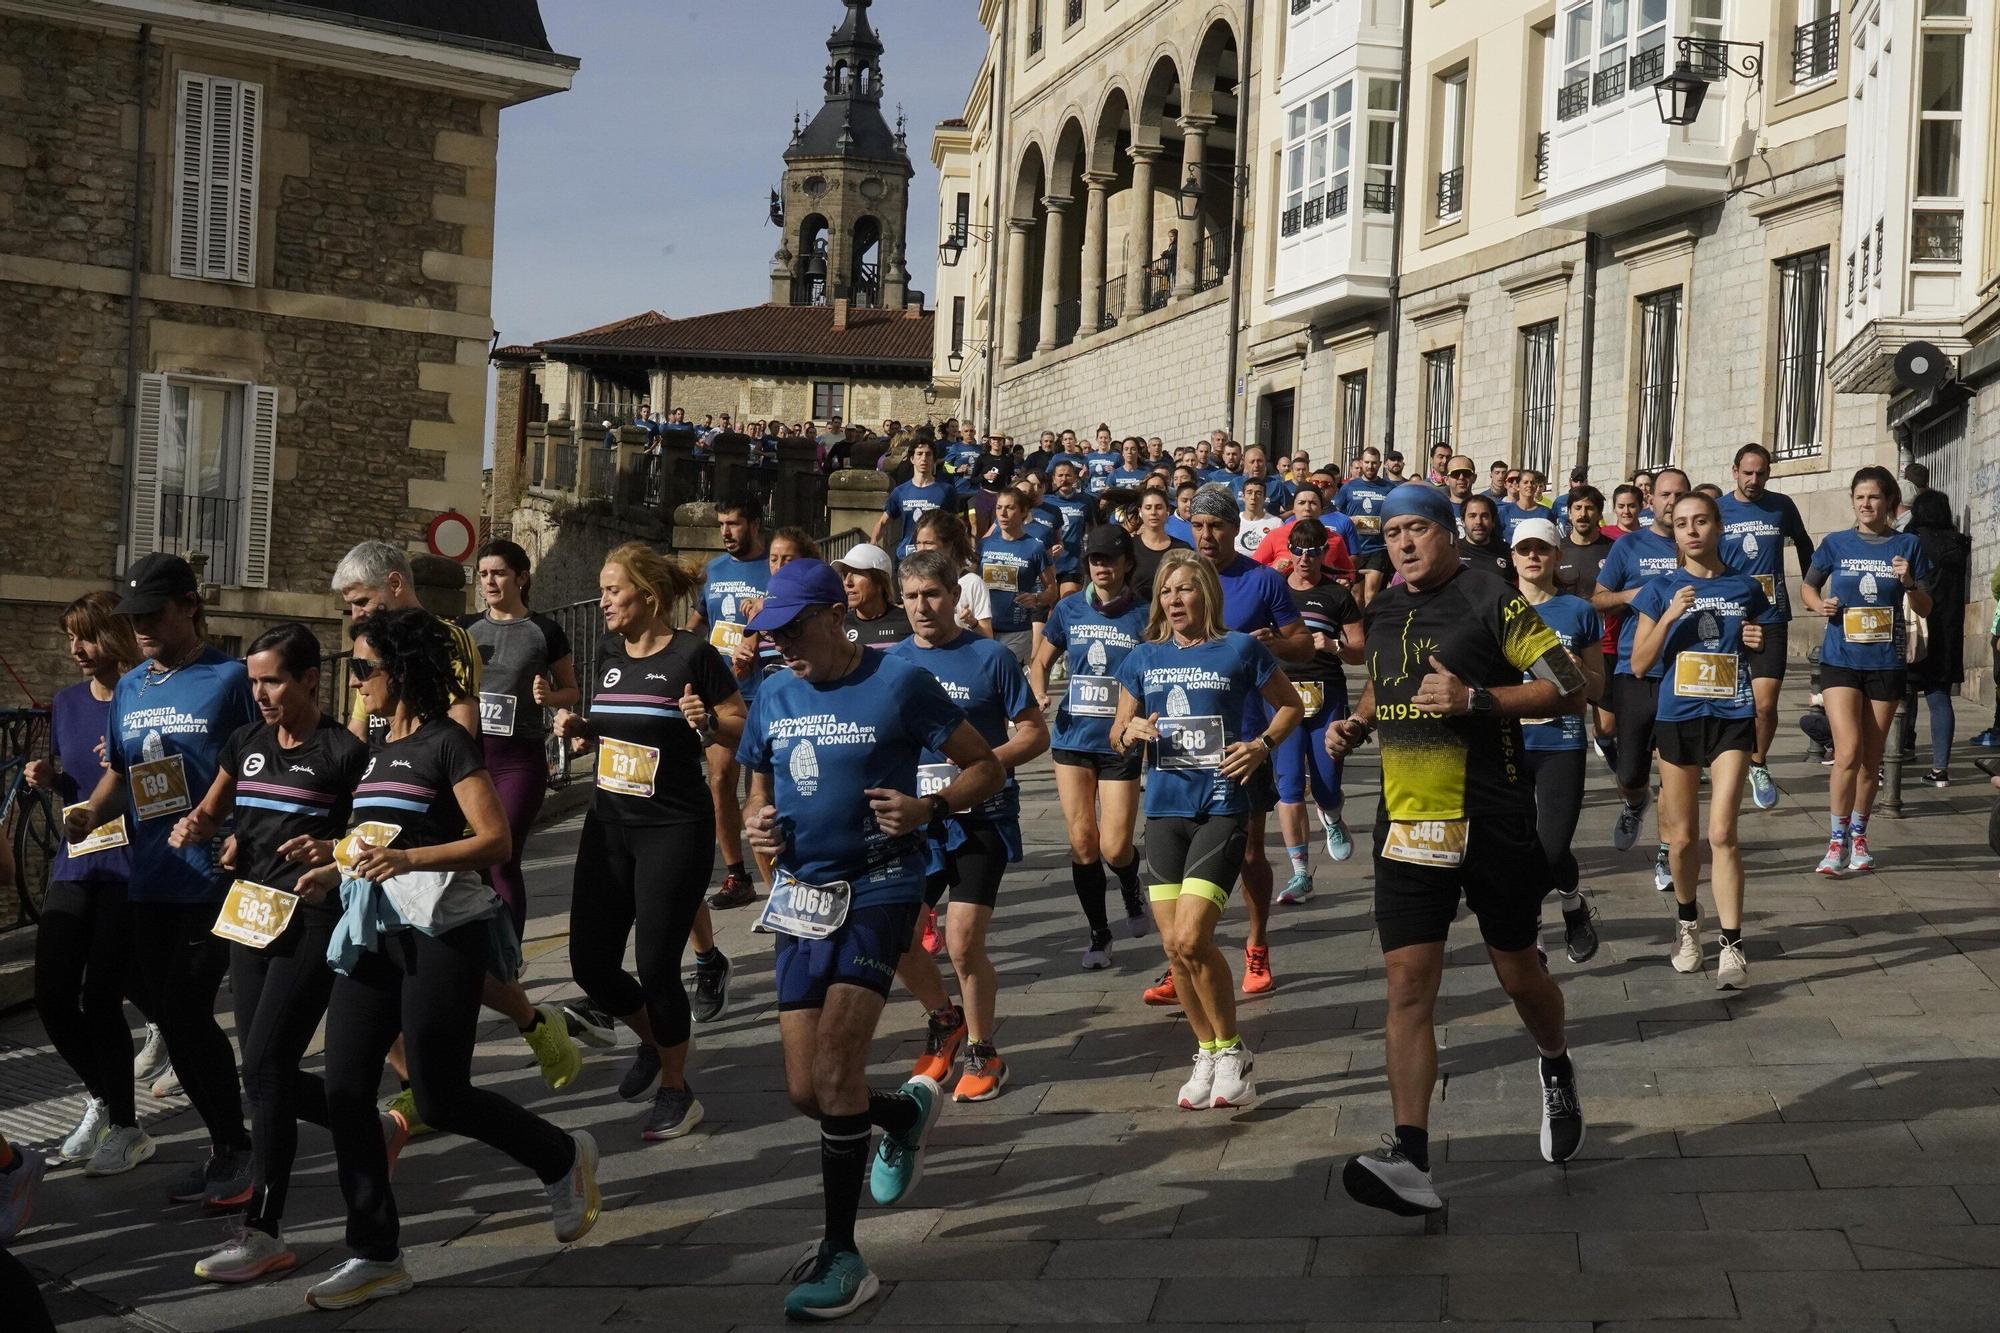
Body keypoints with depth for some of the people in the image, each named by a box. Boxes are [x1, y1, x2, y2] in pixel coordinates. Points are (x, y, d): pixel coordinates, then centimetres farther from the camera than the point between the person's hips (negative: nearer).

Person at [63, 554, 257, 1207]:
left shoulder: (230, 680, -7)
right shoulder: (128, 688, 13)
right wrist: (92, 813, 1)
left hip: (212, 878, -7)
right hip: (149, 879, 7)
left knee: (186, 1013, -10)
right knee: (172, 1019, 8)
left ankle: (234, 1147, 6)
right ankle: (225, 1149, 21)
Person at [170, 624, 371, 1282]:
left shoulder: (343, 752, -9)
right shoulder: (246, 743, 10)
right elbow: (211, 811, 22)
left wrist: (331, 848, -28)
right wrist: (194, 826, -1)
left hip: (312, 923, -7)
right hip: (251, 915, 7)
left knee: (265, 1066, -12)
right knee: (272, 1074, 10)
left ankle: (263, 1233, -5)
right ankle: (375, 1127, 35)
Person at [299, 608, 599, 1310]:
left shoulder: (447, 742, -9)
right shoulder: (379, 747, 16)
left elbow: (494, 841, -15)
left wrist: (410, 859, -27)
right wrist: (338, 867, 10)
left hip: (440, 932, -8)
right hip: (373, 930, 8)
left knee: (441, 1099, -5)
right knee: (345, 1091, 0)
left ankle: (564, 1158, 21)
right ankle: (375, 1255, 7)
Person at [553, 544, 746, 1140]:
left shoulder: (692, 655, -11)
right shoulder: (610, 655, 9)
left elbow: (745, 732, -8)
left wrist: (707, 722, -28)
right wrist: (580, 727, 3)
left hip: (674, 830, -7)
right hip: (609, 825, 7)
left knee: (656, 966, -6)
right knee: (591, 964, 5)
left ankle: (674, 1090, 14)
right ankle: (654, 1039, 35)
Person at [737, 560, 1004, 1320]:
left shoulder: (899, 685, -9)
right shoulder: (773, 699, 7)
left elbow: (985, 768, -3)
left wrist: (931, 808, -22)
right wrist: (757, 826, -5)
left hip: (878, 890, -6)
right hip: (802, 898, 6)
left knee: (834, 1068, -17)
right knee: (805, 1091, 5)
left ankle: (842, 1256, -7)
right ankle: (907, 1113, 37)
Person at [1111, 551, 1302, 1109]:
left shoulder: (1240, 650, -2)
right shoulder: (1144, 659, 8)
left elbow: (1289, 705, 10)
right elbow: (1118, 734, 16)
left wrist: (1262, 745, -6)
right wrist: (1131, 731, -7)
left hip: (1221, 808, -4)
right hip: (1164, 810, 4)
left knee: (1191, 939, -15)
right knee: (1173, 946, 3)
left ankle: (1232, 1052, 4)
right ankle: (1208, 1053, 22)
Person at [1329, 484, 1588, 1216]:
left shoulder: (1490, 603, -8)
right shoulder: (1383, 612, 12)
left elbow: (1568, 686, -11)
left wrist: (1475, 699, -21)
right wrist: (1354, 725, 9)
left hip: (1492, 820, -4)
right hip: (1406, 823, 4)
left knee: (1517, 972, 10)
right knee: (1407, 982, -7)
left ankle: (1557, 1071, 44)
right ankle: (1411, 1159, -12)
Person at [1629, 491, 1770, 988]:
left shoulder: (1746, 587, 5)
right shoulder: (1662, 591, 3)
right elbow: (1640, 664, -1)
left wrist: (1758, 642, -2)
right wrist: (1670, 617, -14)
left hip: (1732, 718, -1)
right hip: (1678, 718, 1)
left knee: (1721, 833, -12)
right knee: (1682, 836, 10)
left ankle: (1732, 947, -11)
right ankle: (1687, 919, 35)